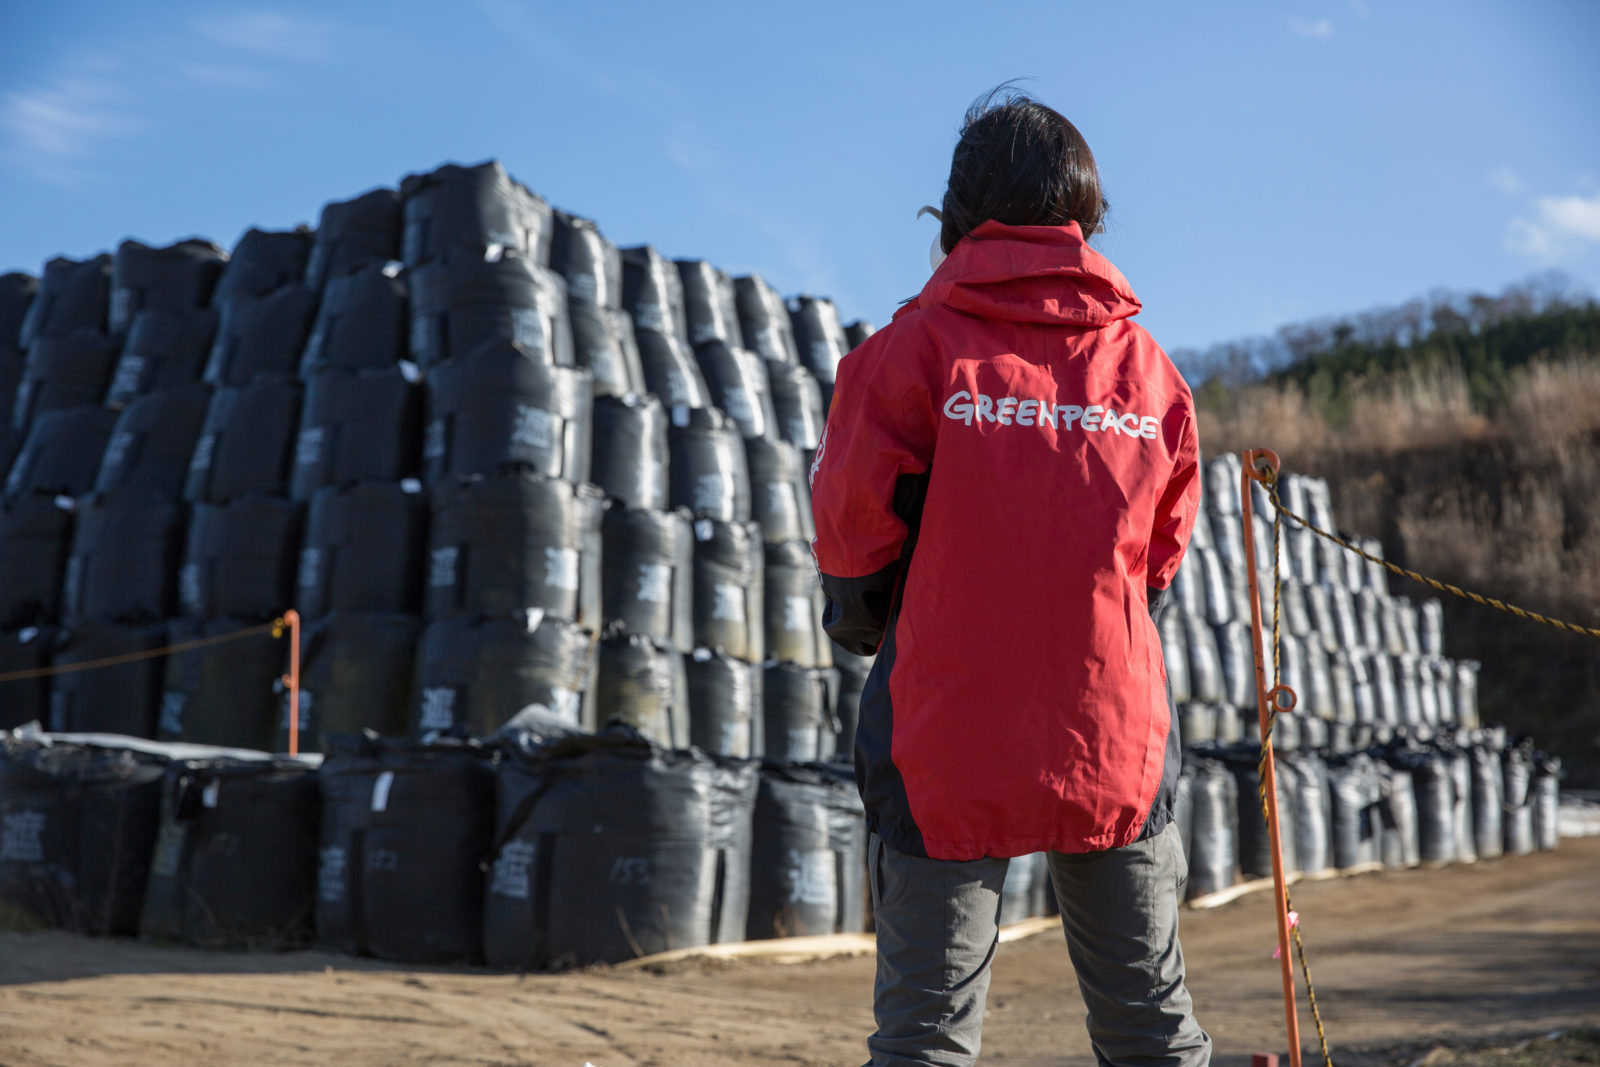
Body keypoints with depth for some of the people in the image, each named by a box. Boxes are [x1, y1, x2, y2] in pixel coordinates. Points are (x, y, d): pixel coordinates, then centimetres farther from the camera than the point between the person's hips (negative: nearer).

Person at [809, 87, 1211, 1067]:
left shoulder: (916, 347, -7)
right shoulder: (1150, 365, 4)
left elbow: (852, 528, -2)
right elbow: (1162, 556, 12)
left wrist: (863, 614, 18)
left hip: (949, 742, -3)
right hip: (1116, 734, 3)